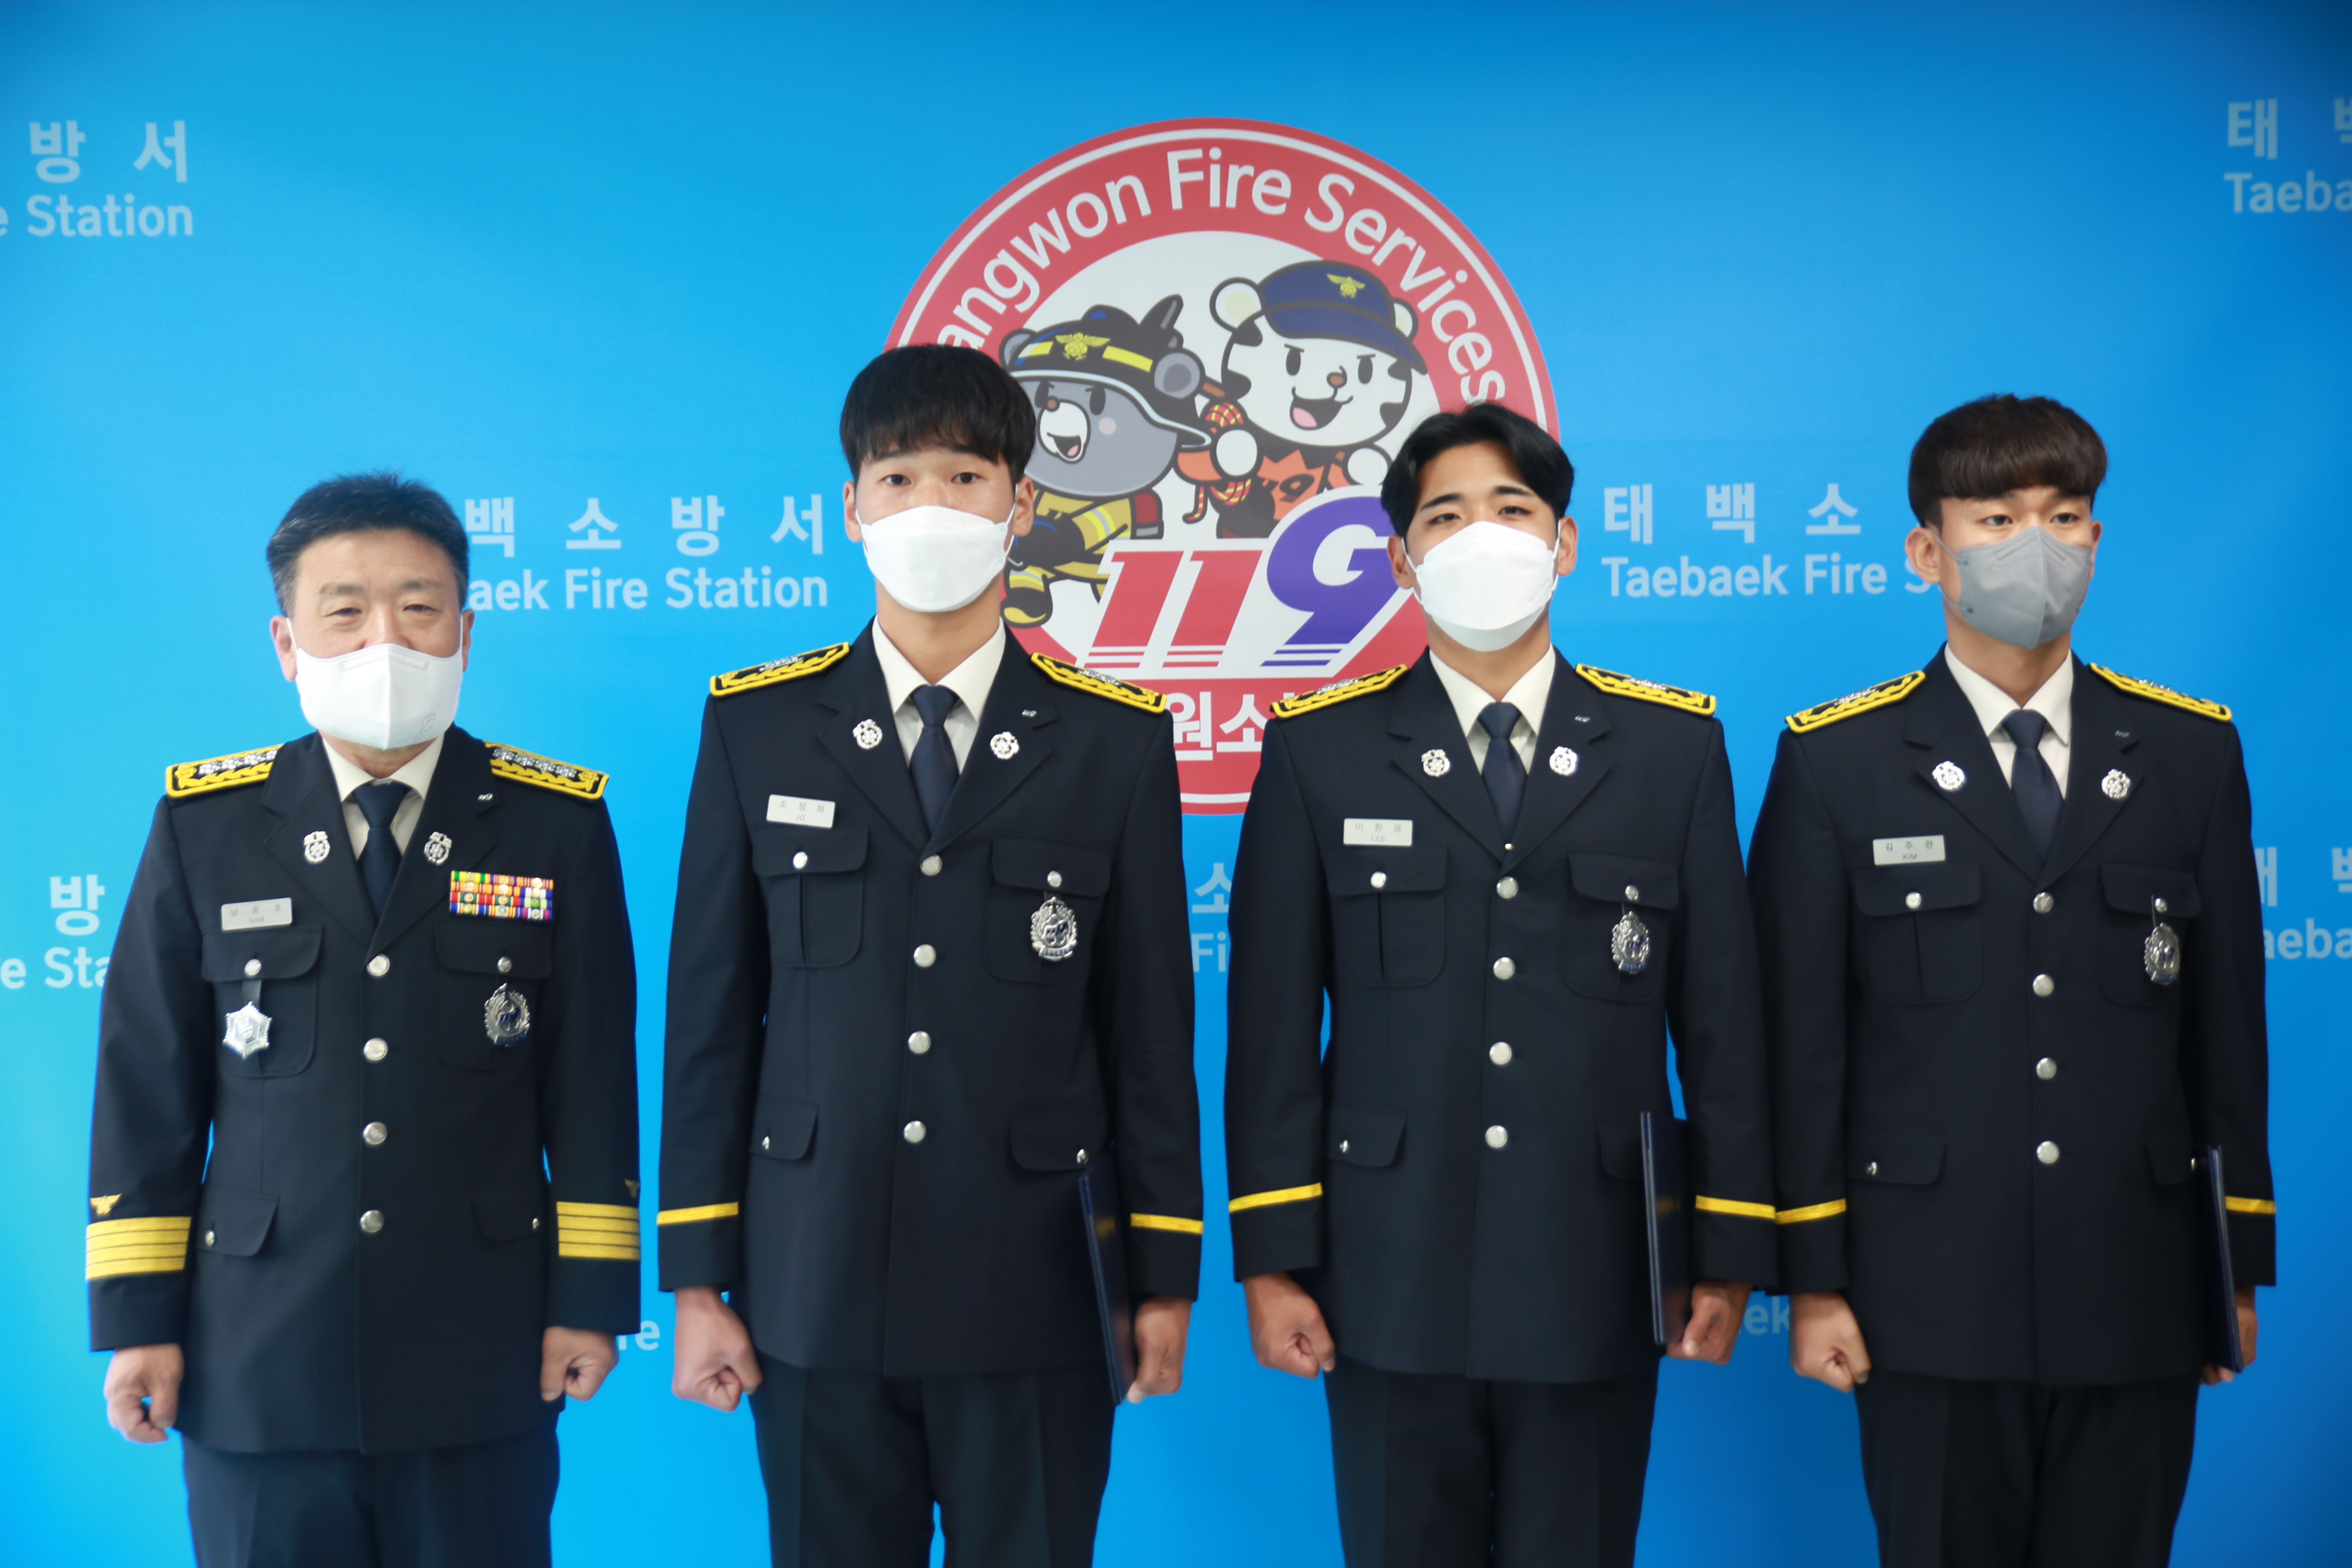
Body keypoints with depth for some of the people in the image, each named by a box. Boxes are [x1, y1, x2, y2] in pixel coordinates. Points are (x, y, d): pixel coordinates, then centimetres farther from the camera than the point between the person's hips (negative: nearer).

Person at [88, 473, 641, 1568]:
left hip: (482, 1356, 0)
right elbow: (144, 1079, 3)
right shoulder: (203, 823, 2)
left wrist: (593, 1295, 0)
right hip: (258, 1360, 1)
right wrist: (137, 1313, 1)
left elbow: (593, 1078, 1)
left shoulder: (557, 822, 1)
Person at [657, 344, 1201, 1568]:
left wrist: (1165, 1274, 3)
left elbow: (1150, 1020, 3)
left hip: (1034, 1288, 0)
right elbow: (711, 1012, 4)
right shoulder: (755, 728, 3)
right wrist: (698, 1279, 2)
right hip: (816, 1288, 1)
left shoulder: (1116, 740, 2)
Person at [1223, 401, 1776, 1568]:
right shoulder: (1320, 750, 3)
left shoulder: (1674, 744, 6)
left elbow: (1720, 1015, 5)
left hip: (1594, 1286, 1)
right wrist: (1271, 1256, -2)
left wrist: (1730, 1250, 1)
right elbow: (1274, 1024, 1)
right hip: (1393, 1284, 0)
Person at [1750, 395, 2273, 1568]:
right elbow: (1802, 1043, -2)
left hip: (2138, 1295, 2)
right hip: (1932, 1296, -2)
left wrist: (2243, 1263, 7)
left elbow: (2228, 1023, 8)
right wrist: (1814, 1278, -4)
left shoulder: (2191, 752, 7)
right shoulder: (1836, 764, 0)